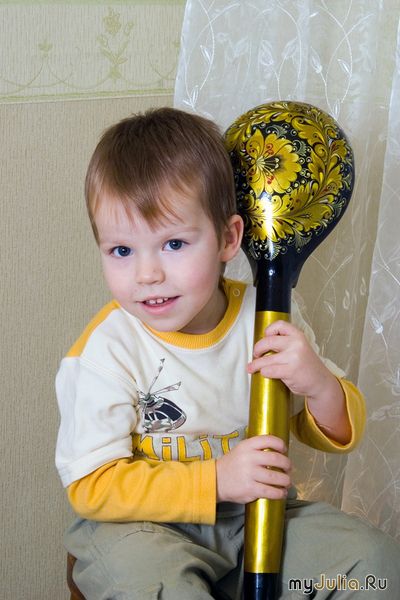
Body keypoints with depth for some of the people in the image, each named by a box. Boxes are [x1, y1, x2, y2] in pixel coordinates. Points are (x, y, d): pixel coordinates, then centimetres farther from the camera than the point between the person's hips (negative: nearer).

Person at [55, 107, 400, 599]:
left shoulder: (267, 320, -5)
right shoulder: (106, 351, -15)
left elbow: (338, 436, 4)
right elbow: (91, 486, -17)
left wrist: (319, 384, -21)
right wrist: (216, 480, -25)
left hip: (254, 518, 4)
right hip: (139, 526, -4)